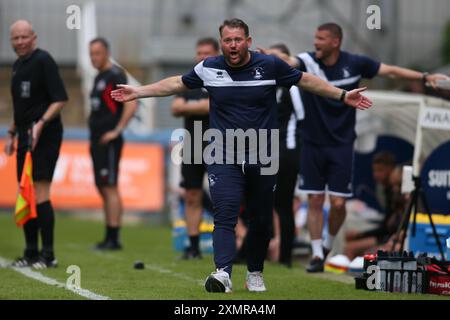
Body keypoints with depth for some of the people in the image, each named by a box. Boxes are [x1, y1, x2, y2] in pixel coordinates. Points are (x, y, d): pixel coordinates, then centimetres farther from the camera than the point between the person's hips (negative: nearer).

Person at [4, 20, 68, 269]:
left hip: (44, 136, -9)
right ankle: (31, 253, 16)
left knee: (40, 195, -11)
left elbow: (60, 99, -14)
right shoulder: (17, 66, 17)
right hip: (25, 136, 9)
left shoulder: (43, 60, -9)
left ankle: (48, 255, -8)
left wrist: (41, 123, -23)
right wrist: (12, 133, 24)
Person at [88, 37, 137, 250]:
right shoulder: (99, 77, 18)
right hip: (97, 141, 10)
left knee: (110, 187, -10)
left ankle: (113, 238, -9)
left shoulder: (115, 76, -11)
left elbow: (131, 105, -20)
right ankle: (109, 238, 14)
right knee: (102, 188, 10)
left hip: (109, 142, -10)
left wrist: (117, 131, -19)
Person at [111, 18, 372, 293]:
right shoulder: (209, 68, 1)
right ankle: (223, 274, -30)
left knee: (261, 220, 9)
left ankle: (255, 274, 27)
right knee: (225, 216, -17)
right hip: (224, 157, -1)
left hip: (263, 158, 1)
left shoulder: (270, 65, -3)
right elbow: (177, 84, 17)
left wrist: (343, 95, 7)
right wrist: (137, 92, 18)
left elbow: (306, 80, 10)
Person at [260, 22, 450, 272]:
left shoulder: (355, 64, -5)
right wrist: (272, 55, -52)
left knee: (338, 203, -3)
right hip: (312, 145, 0)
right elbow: (289, 61, -30)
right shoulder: (307, 62, -9)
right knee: (315, 200, 0)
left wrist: (425, 77, -1)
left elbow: (390, 71, 5)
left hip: (341, 144, 0)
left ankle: (329, 246, 22)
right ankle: (317, 255, 10)